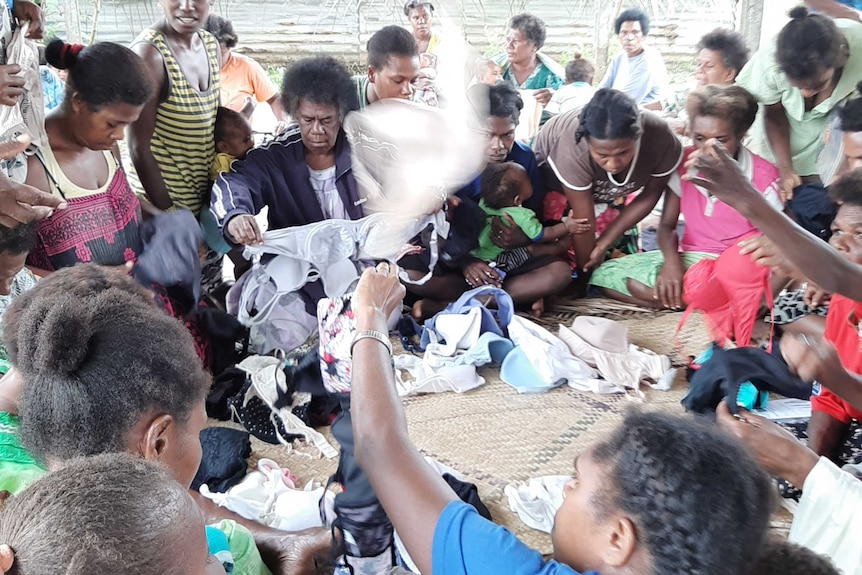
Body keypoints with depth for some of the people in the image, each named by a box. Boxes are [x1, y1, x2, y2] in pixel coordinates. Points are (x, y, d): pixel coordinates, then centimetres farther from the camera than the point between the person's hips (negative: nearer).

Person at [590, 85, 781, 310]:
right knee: (605, 275, -11)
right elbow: (667, 225, 2)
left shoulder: (763, 177, -10)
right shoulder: (683, 163, -1)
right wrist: (671, 260, -20)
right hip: (691, 259, 6)